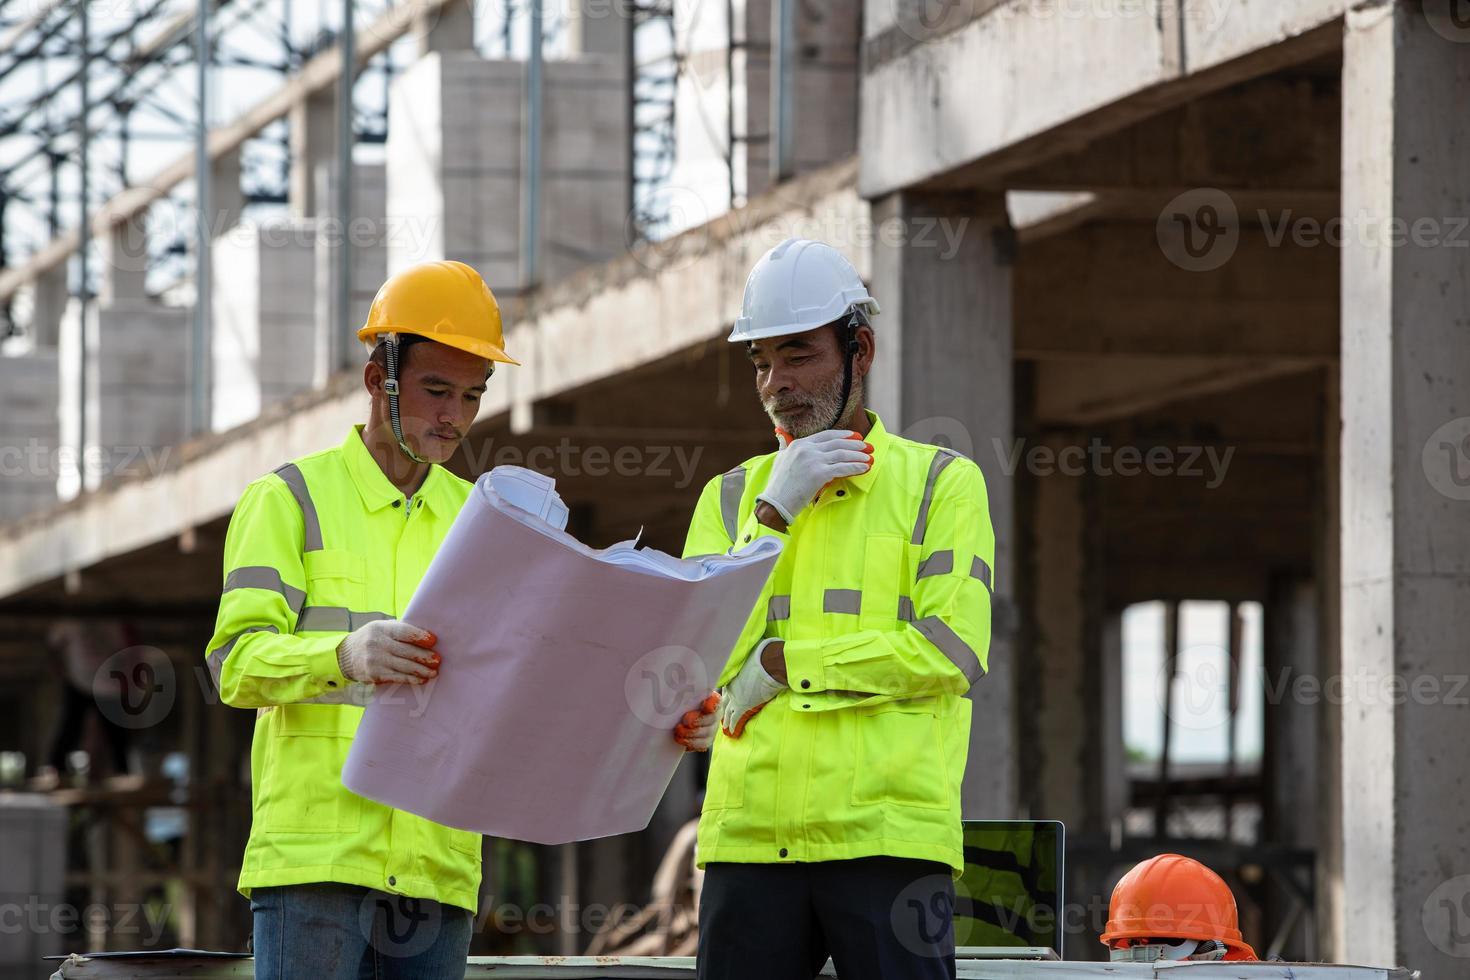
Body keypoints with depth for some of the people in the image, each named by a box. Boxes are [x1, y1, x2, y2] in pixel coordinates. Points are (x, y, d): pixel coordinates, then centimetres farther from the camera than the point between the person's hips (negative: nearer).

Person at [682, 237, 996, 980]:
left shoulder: (940, 483, 7)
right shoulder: (733, 495, 17)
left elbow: (950, 648, -6)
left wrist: (781, 664, -7)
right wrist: (776, 510, -3)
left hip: (890, 830, -3)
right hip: (749, 834, 3)